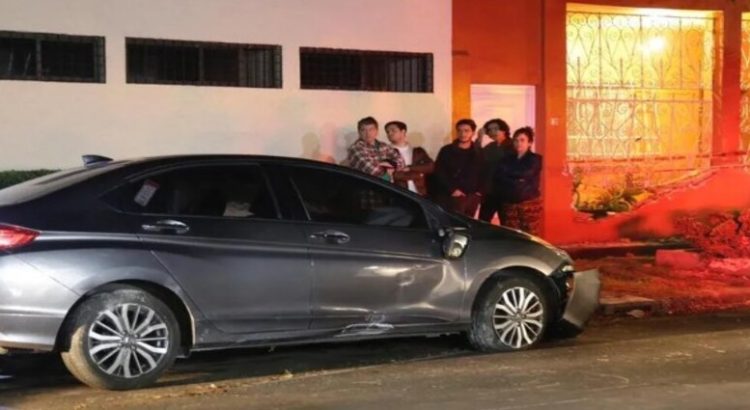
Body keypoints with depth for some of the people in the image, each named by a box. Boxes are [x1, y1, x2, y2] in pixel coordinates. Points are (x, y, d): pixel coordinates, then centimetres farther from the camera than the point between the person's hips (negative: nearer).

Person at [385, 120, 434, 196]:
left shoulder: (419, 151, 15)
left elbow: (431, 167, 1)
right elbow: (392, 175, -6)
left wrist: (409, 168, -7)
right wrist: (417, 174, -8)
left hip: (420, 194, 2)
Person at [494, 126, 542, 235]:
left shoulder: (535, 159, 4)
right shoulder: (507, 159, 14)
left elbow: (526, 174, -14)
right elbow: (498, 176, 0)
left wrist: (508, 172, 0)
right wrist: (517, 180, -11)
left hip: (529, 204, -3)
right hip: (508, 204, 3)